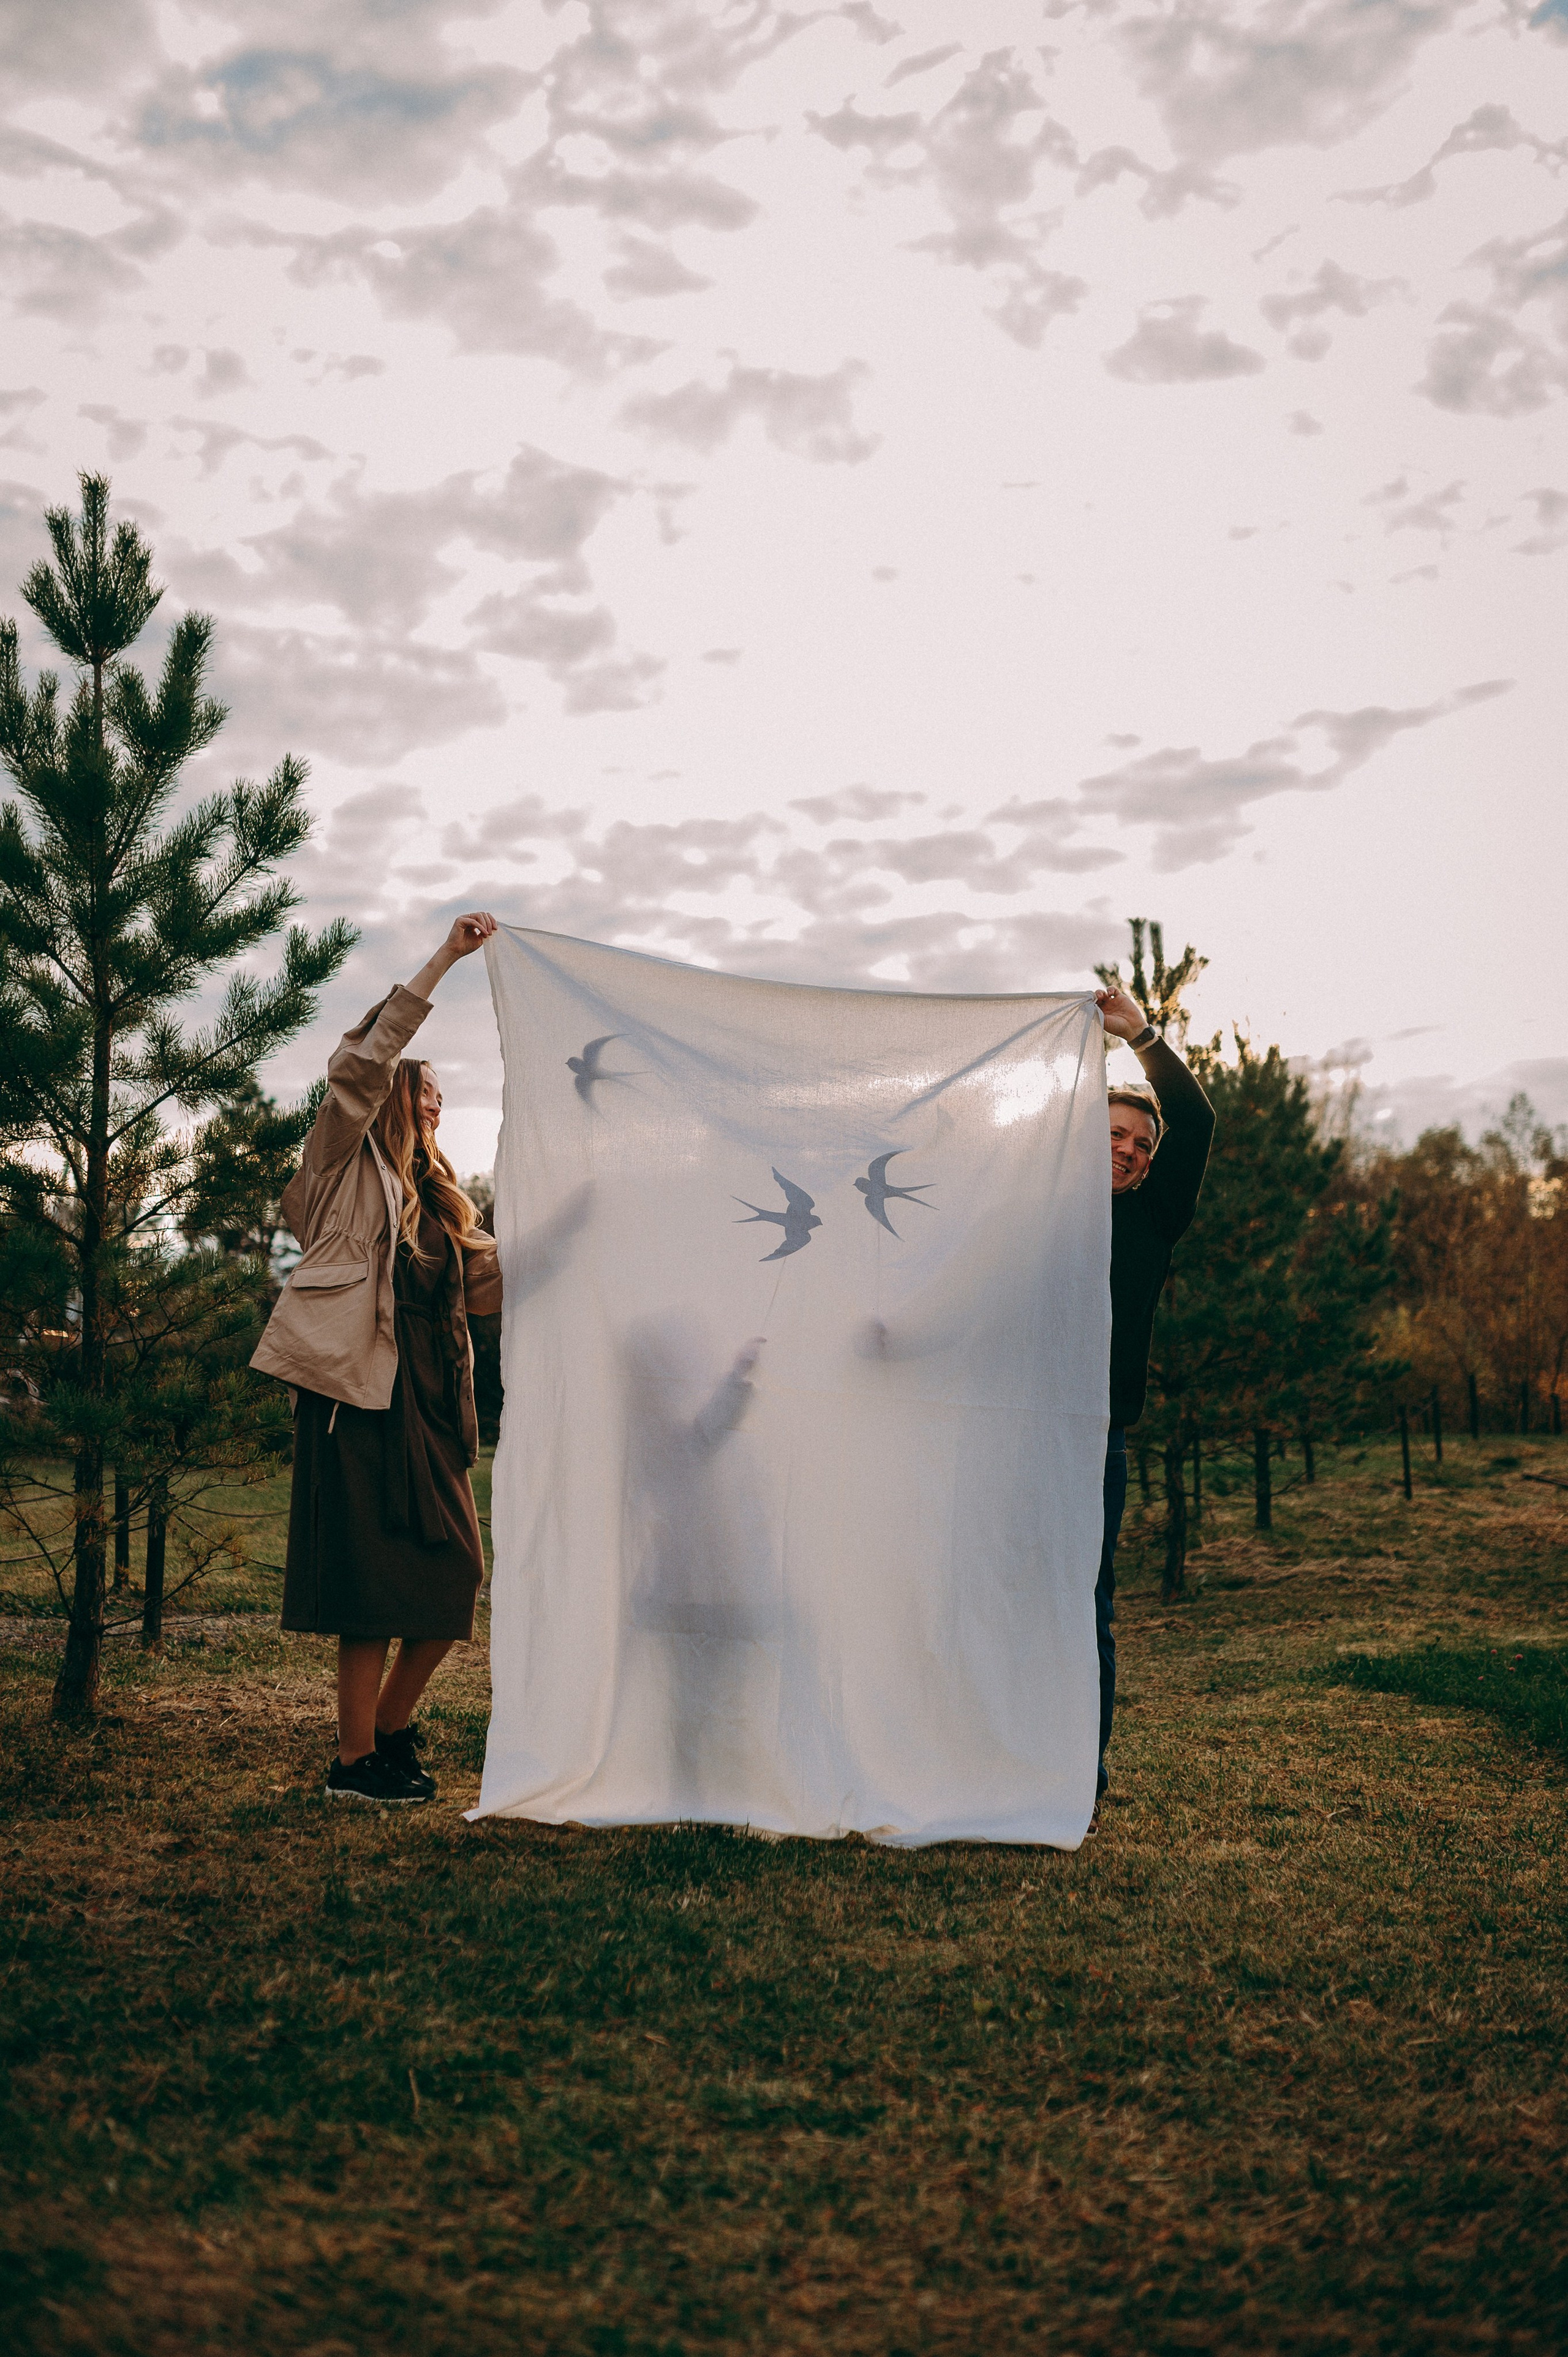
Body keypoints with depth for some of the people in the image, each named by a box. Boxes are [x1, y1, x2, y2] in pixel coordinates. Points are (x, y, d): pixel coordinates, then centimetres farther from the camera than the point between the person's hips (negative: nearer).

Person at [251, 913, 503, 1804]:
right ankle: (355, 1762, 4)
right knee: (378, 1581, -6)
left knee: (453, 1576, 3)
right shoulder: (350, 1164, 6)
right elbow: (361, 1062, -9)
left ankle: (390, 1732, 21)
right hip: (362, 1390, -7)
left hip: (432, 1401, 7)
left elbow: (487, 1284, 19)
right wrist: (445, 960, -11)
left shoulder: (440, 1196, 26)